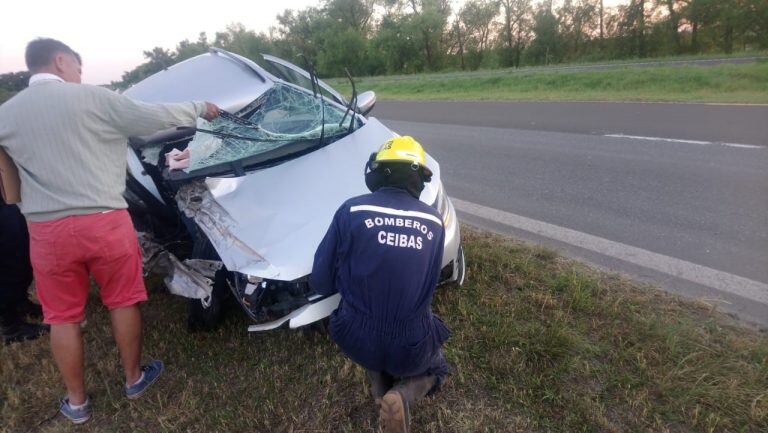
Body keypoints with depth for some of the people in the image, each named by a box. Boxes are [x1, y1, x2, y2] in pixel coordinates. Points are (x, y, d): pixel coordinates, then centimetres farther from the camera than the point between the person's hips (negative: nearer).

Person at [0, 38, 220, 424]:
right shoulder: (93, 98, -6)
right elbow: (156, 117, -1)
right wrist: (199, 108, 13)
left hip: (47, 230, 3)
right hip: (105, 222, -3)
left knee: (63, 316, 15)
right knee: (123, 301, 15)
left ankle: (76, 402, 30)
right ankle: (134, 379, 32)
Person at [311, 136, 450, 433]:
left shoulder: (352, 210, -11)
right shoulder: (434, 222, -4)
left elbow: (320, 283, -5)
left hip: (358, 339, 1)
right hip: (412, 345, 0)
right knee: (435, 368, 33)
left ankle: (380, 387, 18)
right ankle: (401, 395, 1)